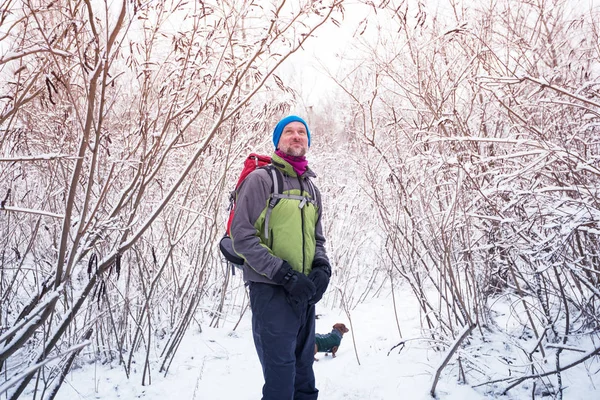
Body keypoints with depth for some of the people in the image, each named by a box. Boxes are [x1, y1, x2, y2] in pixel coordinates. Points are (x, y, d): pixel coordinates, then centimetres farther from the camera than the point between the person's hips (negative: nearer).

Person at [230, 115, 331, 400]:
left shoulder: (311, 189, 15)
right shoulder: (260, 179, -5)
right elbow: (242, 235, -13)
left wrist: (322, 268, -1)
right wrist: (284, 274, -18)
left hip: (305, 292, 7)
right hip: (271, 290, -6)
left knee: (303, 369, 17)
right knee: (280, 376, -4)